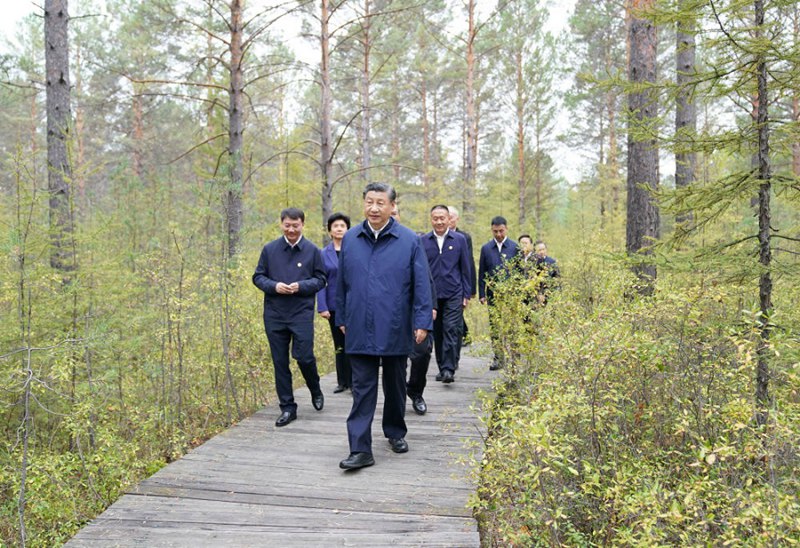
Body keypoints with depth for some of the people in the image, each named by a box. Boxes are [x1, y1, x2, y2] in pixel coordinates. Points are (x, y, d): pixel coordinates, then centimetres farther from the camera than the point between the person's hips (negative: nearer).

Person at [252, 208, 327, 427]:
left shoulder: (312, 251, 1)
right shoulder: (270, 249, 5)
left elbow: (320, 280, 3)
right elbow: (258, 277, 8)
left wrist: (301, 286, -15)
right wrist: (274, 286, -11)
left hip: (302, 313, -2)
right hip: (274, 314, 2)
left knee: (304, 357, -7)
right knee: (280, 362, 6)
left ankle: (316, 391, 24)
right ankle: (287, 407, 17)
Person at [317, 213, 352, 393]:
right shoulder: (324, 254, 4)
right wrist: (322, 307, -6)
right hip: (334, 305, 2)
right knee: (339, 346, 11)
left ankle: (354, 382, 6)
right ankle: (342, 382, 21)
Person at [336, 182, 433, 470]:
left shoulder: (409, 240, -4)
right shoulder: (350, 239, 4)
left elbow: (421, 284, -5)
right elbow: (342, 282, 10)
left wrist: (422, 322, -8)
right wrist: (342, 318, 11)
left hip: (395, 330, -1)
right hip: (360, 330, 1)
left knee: (395, 385, 15)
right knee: (362, 389, 0)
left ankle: (396, 433, 35)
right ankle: (360, 449, 1)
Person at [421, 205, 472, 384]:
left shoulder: (459, 239, 4)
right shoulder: (423, 241, 5)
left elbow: (465, 269, 6)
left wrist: (466, 294, 2)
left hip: (454, 294, -2)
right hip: (431, 294, 2)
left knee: (451, 330, -9)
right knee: (437, 333, 8)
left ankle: (449, 369, -7)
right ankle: (442, 367, 19)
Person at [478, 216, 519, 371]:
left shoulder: (515, 247, 2)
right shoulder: (486, 248, 7)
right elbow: (482, 273, 8)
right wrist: (482, 294, 2)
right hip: (493, 295, 2)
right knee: (495, 327, 2)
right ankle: (498, 358, 9)